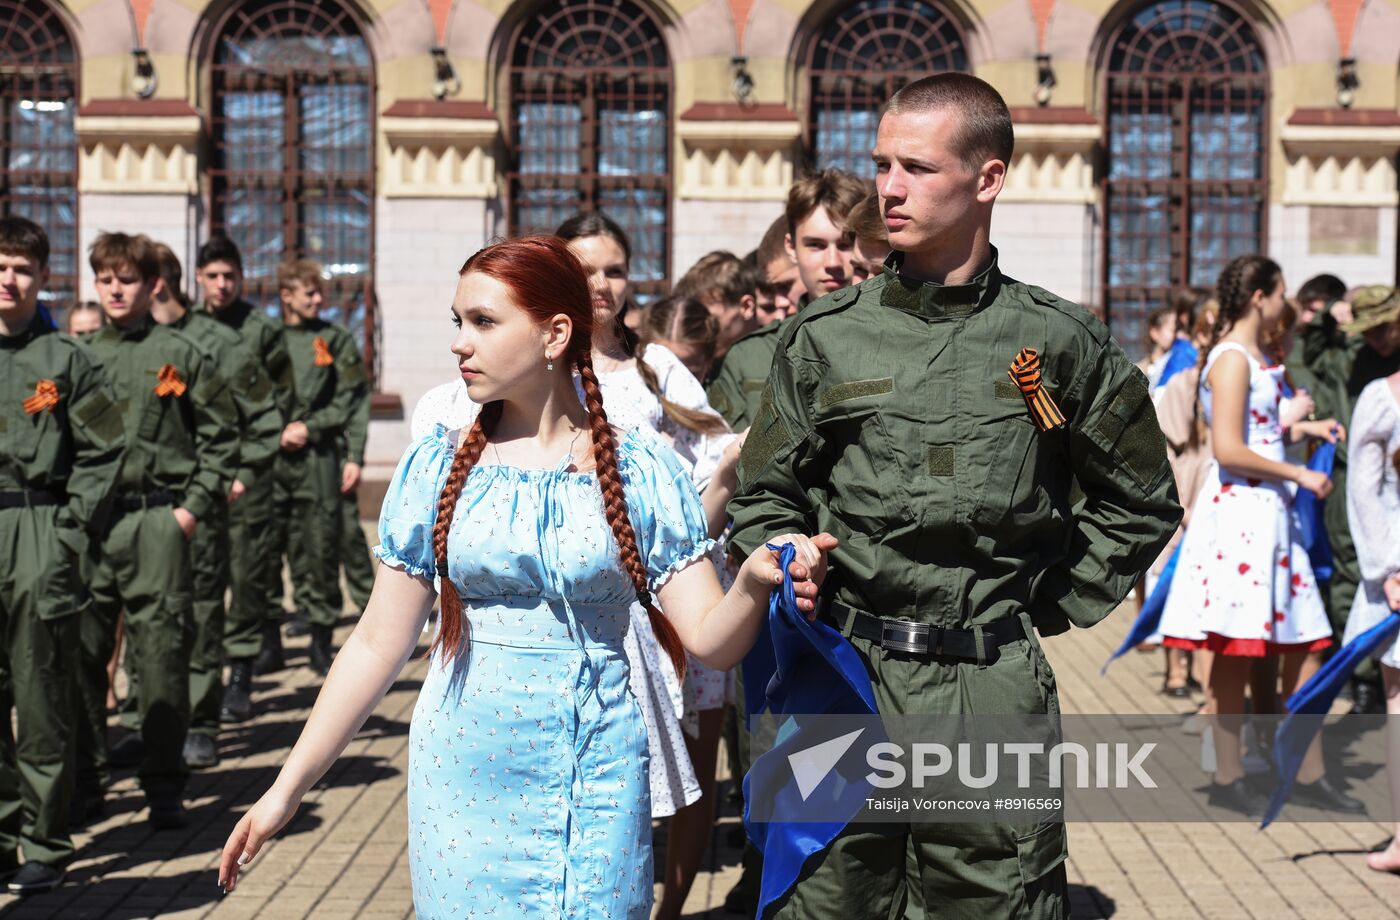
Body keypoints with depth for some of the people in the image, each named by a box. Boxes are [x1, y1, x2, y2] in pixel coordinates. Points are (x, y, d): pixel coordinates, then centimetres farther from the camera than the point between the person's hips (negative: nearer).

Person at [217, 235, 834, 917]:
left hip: (595, 787, -1)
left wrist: (757, 579, -30)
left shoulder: (640, 471, -4)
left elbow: (710, 641, -8)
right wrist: (288, 787, 0)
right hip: (463, 779, 1)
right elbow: (378, 643, 3)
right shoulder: (435, 468, 0)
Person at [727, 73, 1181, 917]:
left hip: (996, 692, 0)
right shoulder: (824, 338, 5)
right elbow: (765, 500, 13)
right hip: (845, 685, 1)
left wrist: (1058, 603, 8)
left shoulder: (1060, 341, 3)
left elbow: (1143, 501, 14)